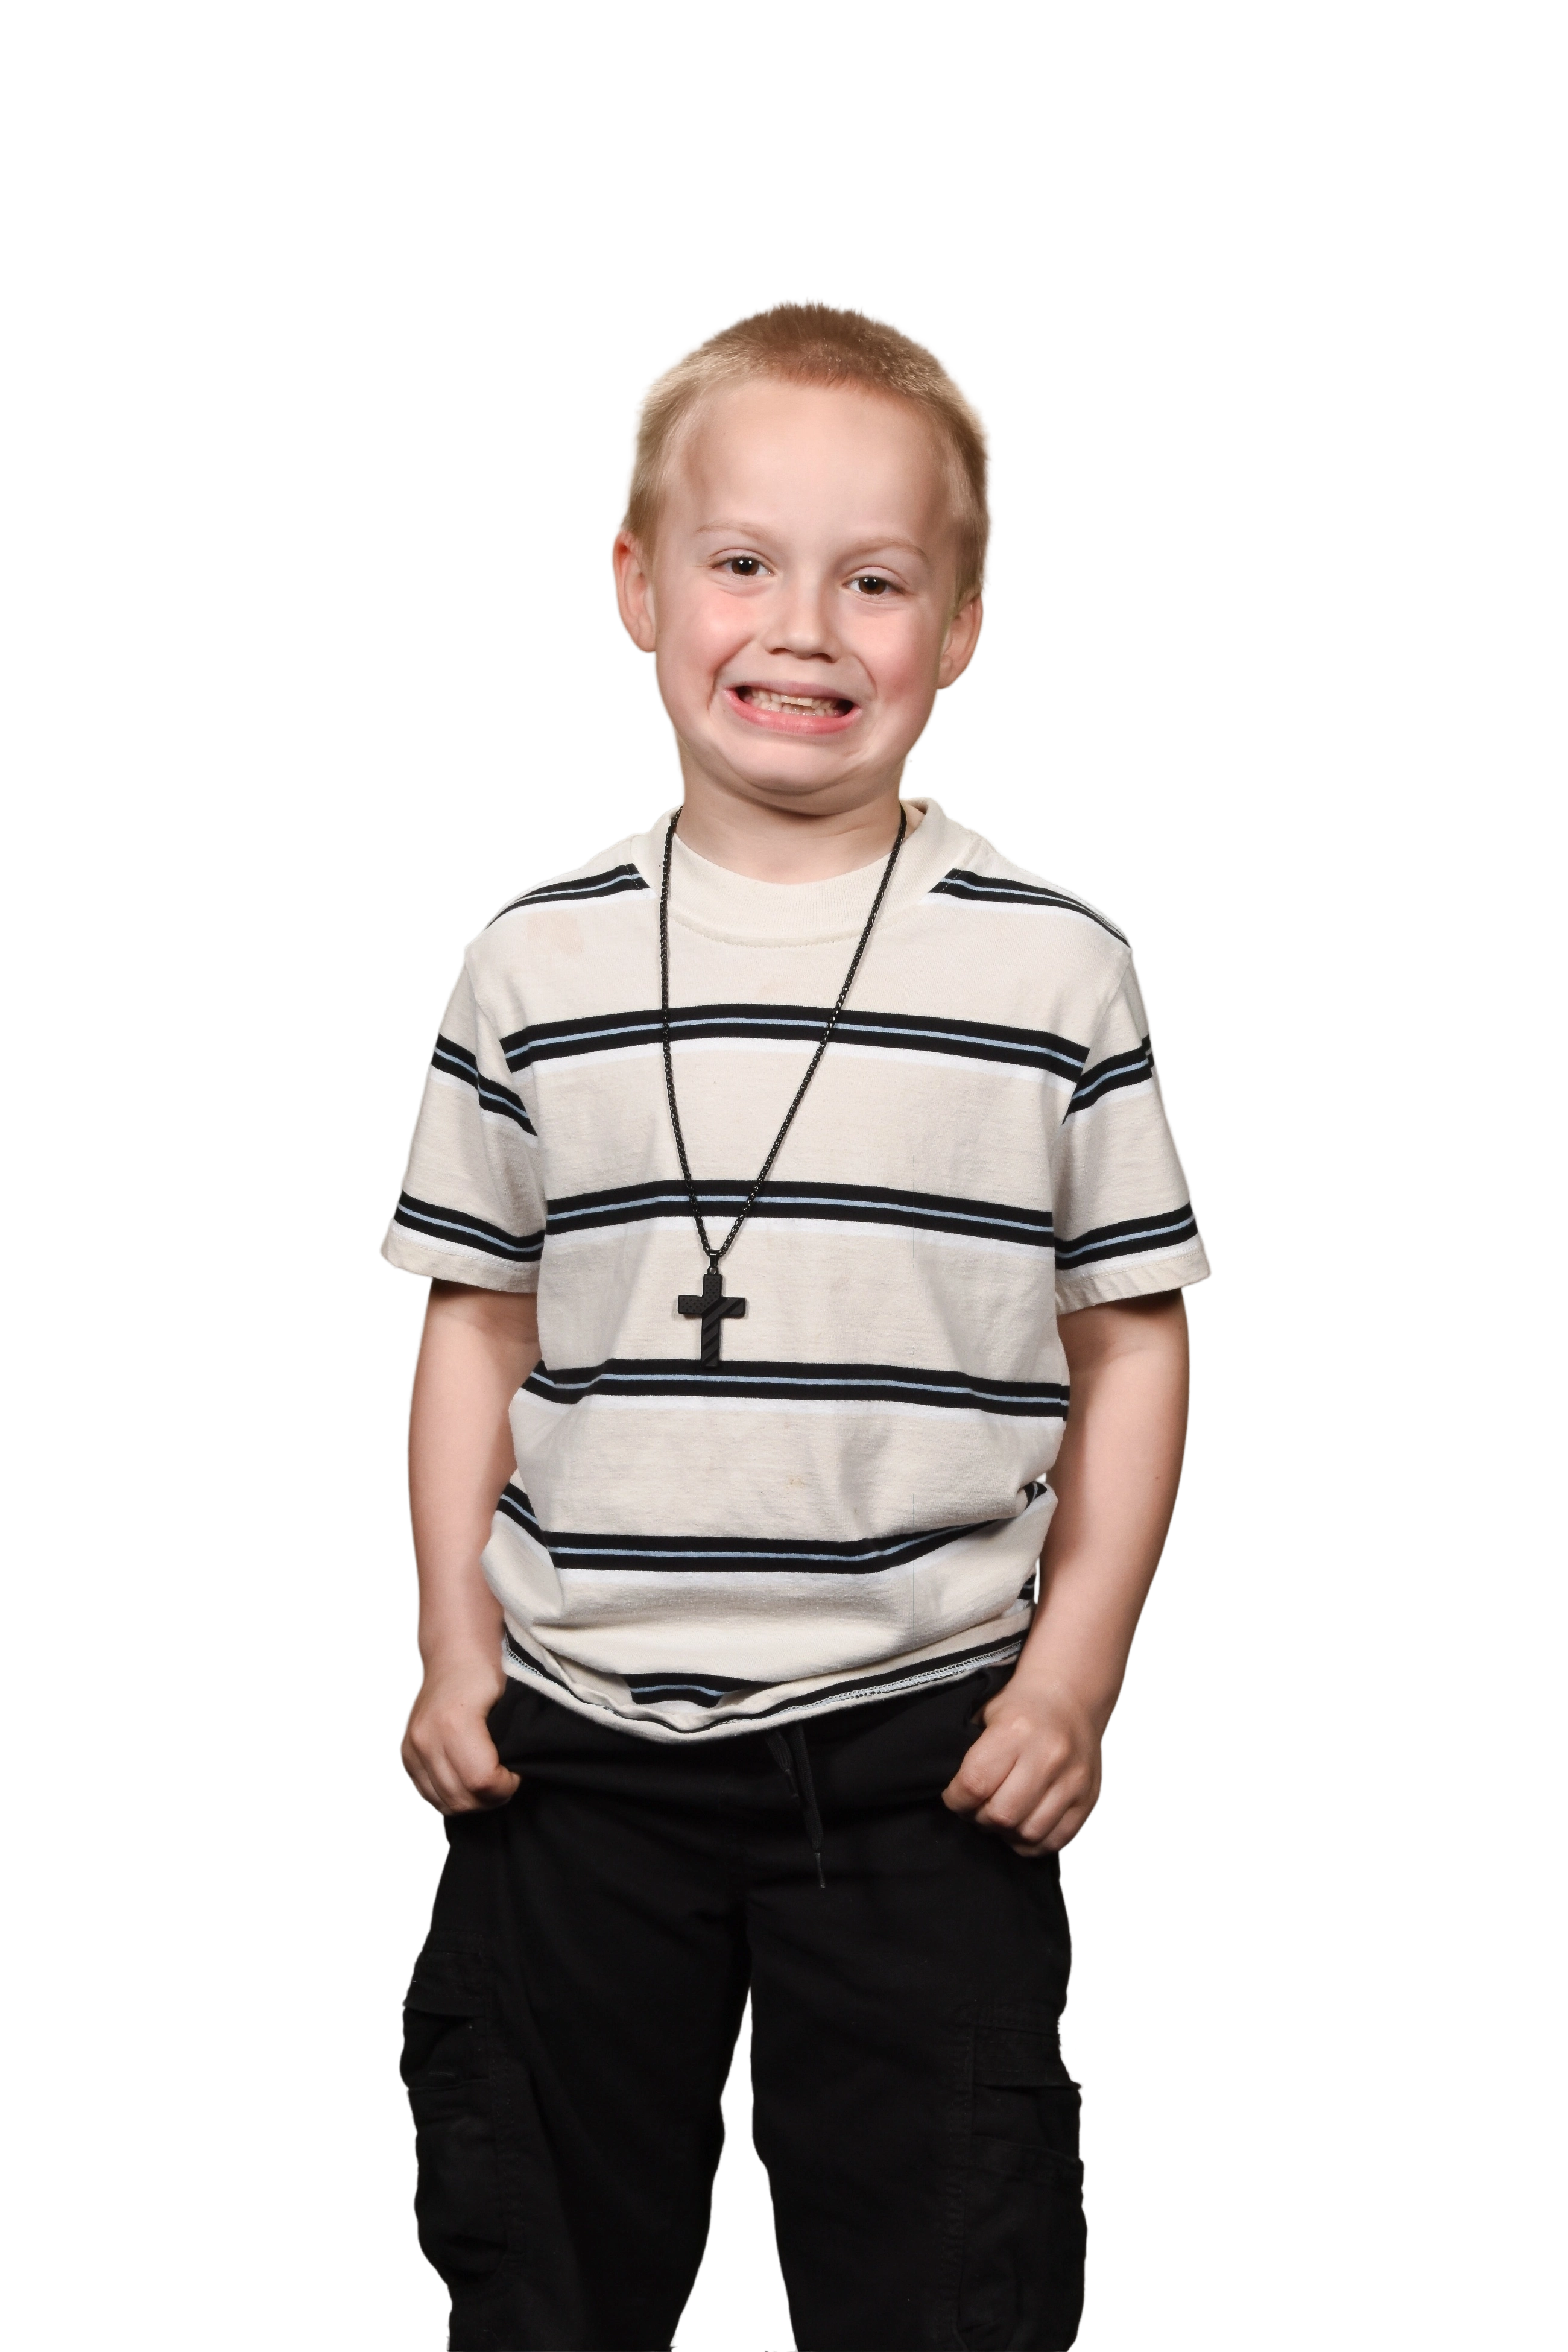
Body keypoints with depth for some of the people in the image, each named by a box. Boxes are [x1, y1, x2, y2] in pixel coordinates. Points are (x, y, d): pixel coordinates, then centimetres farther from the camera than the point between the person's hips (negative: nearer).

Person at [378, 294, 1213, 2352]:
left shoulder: (1053, 964, -4)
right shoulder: (537, 964, 1)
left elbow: (1133, 1339, 0)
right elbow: (477, 1318, 8)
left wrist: (1077, 1670, -6)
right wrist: (453, 1633, 1)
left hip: (925, 1754, -2)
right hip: (575, 1748, 2)